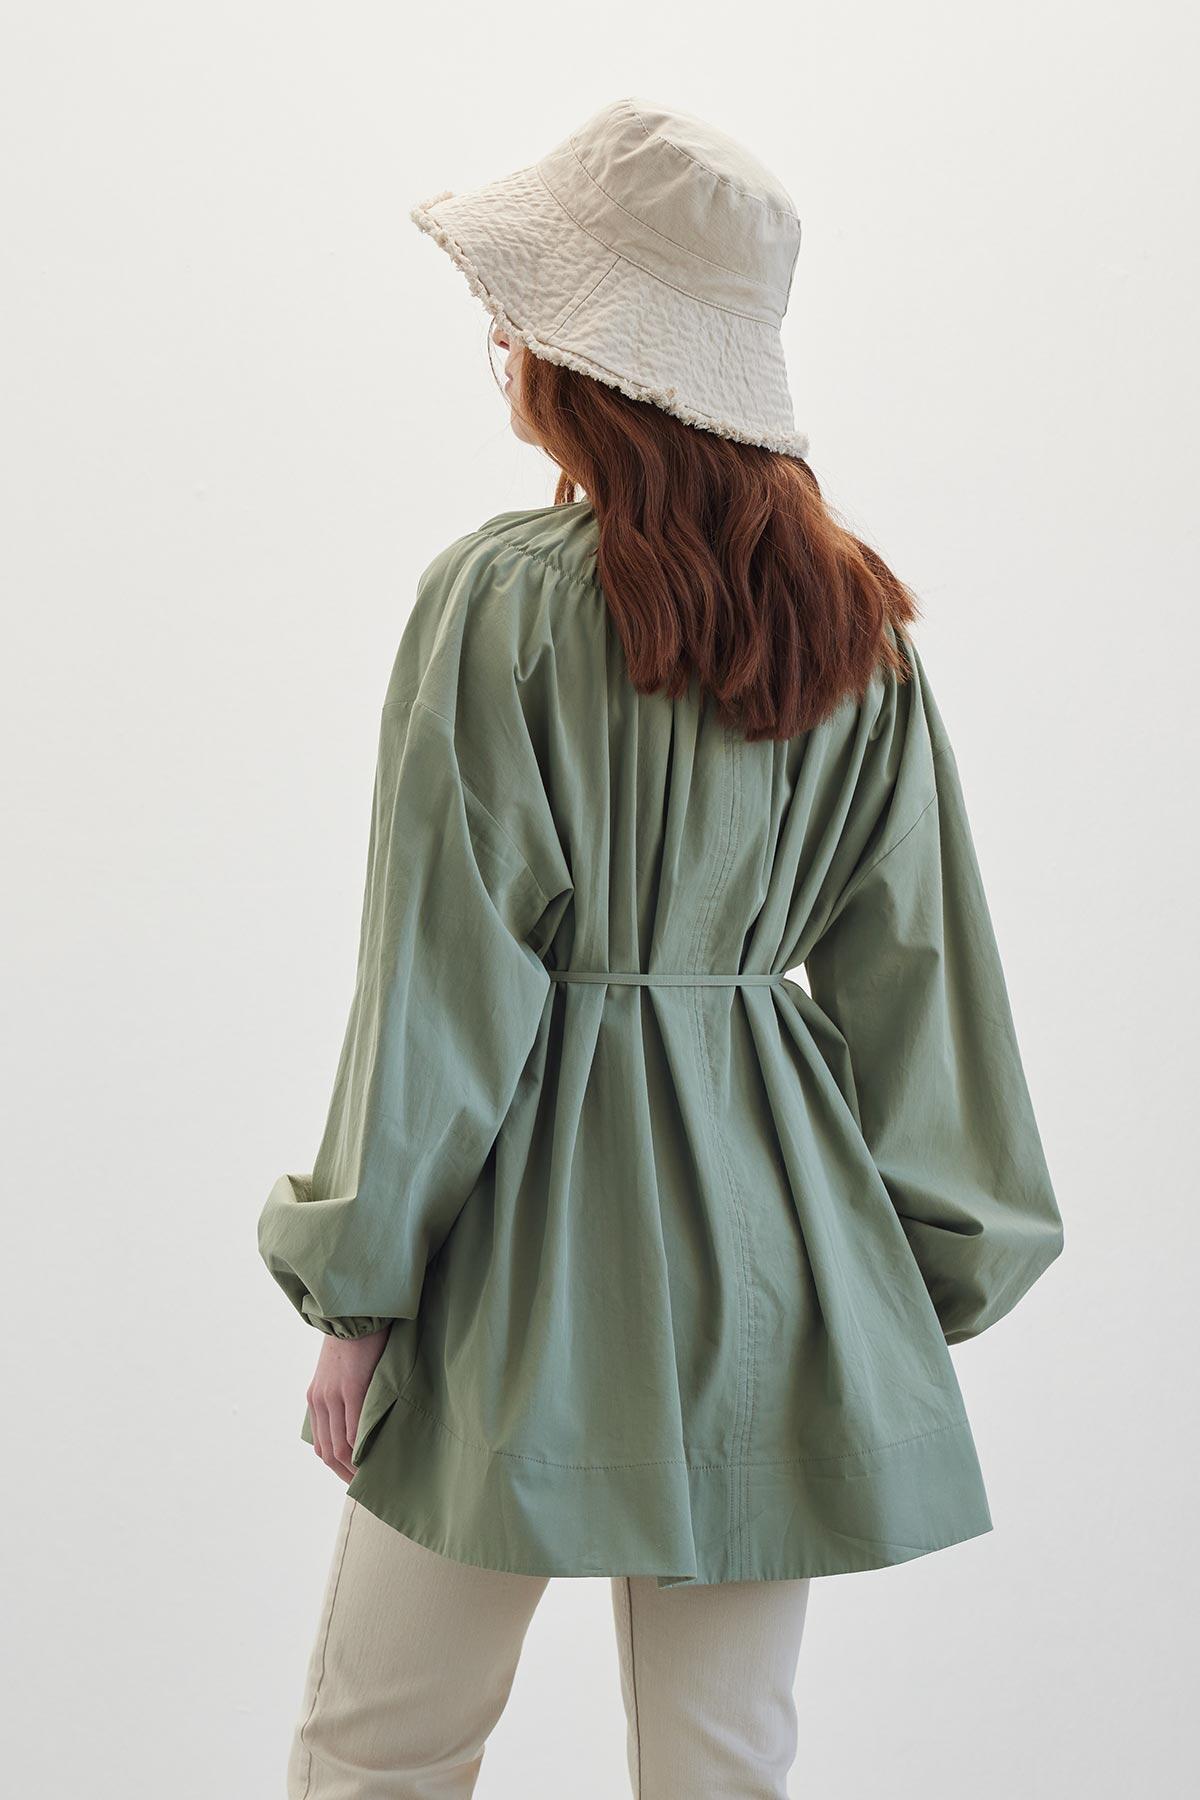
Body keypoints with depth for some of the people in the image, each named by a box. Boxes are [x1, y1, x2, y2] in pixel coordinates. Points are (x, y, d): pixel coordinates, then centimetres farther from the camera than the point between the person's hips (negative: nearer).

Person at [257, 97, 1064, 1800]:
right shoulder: (859, 619, 4)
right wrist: (925, 1261, 14)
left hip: (536, 1227, -5)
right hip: (774, 1220, 5)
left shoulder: (503, 592, -12)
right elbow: (905, 960, 7)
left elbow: (442, 969, -12)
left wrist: (362, 1292, -3)